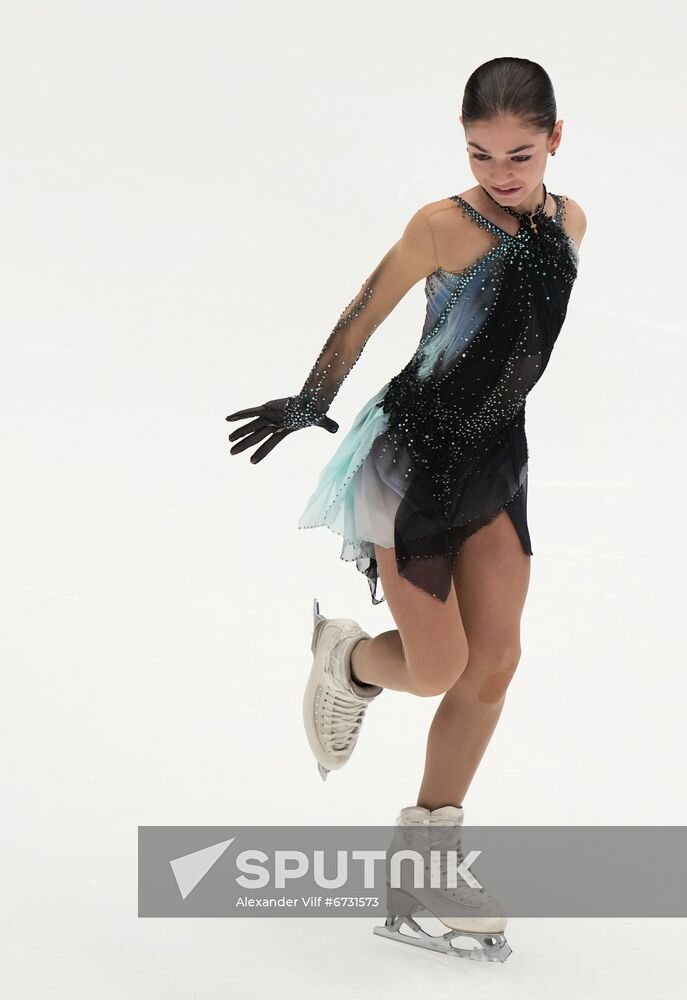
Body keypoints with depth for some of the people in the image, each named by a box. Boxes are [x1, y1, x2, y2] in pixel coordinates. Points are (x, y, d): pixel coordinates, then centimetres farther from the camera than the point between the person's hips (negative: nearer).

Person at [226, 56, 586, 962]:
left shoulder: (569, 223, 1)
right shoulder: (444, 226, -18)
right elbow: (366, 313, -9)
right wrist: (309, 403, -3)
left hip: (495, 461, 6)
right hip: (415, 454, -6)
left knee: (495, 664, 2)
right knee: (438, 668, -8)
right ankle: (345, 657, 29)